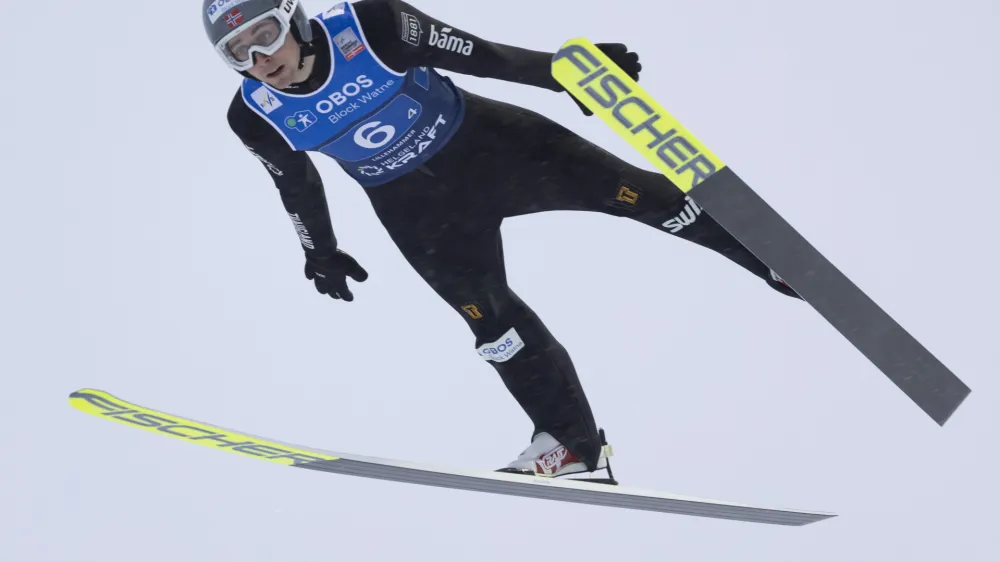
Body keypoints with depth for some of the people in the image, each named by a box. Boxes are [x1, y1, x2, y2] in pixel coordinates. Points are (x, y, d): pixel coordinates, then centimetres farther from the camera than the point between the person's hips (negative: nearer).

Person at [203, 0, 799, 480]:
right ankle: (572, 441, 13)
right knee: (490, 320, -6)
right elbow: (297, 186, 4)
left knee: (622, 188, -6)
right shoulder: (257, 117, -15)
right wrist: (321, 254, 17)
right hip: (419, 211, 2)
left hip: (485, 146, -1)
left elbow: (475, 54, -17)